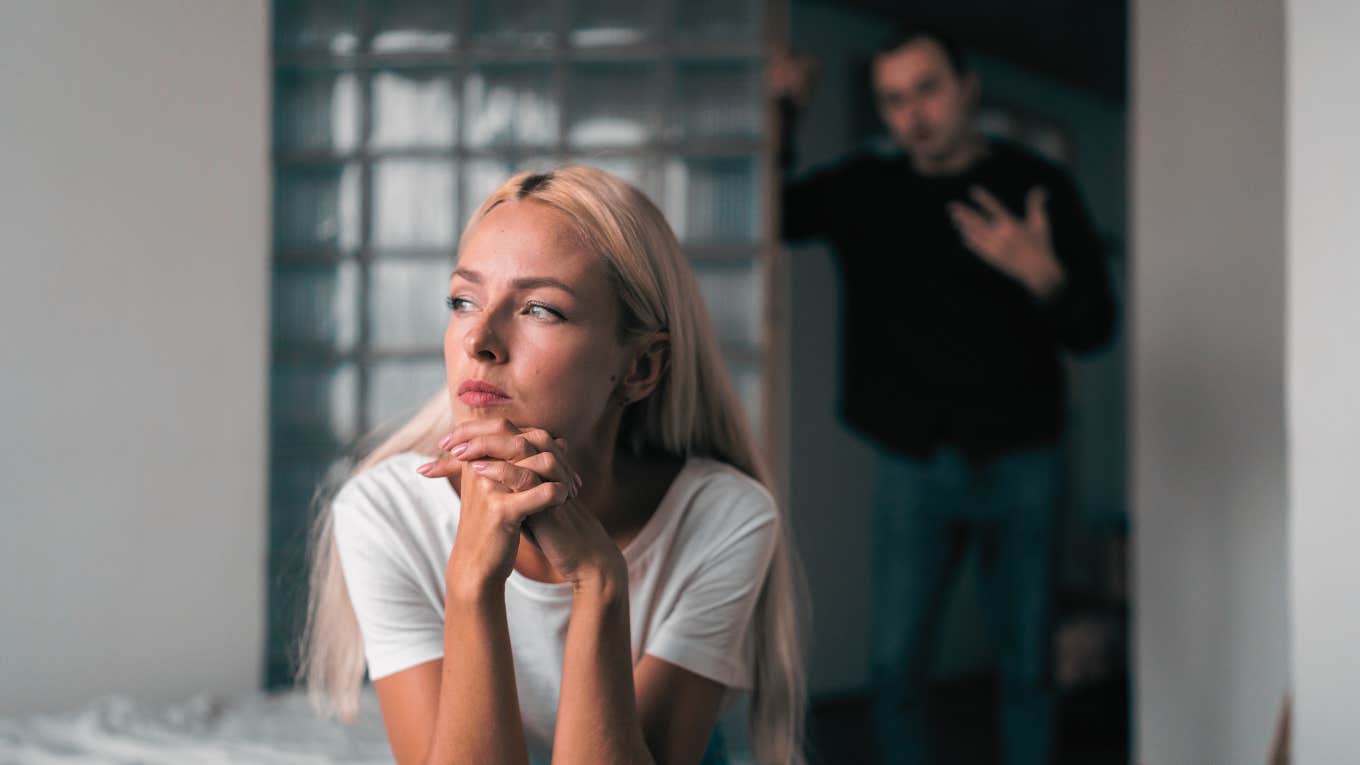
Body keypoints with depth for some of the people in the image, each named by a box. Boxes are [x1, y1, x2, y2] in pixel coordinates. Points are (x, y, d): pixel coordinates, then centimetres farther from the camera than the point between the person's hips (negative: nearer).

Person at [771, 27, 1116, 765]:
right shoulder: (865, 188, 3)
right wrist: (778, 114, -6)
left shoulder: (1038, 186, -2)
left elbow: (1093, 328, -3)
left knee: (1025, 666, 4)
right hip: (914, 465, 1)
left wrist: (1044, 276, -24)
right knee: (894, 665, -2)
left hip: (1021, 463, -1)